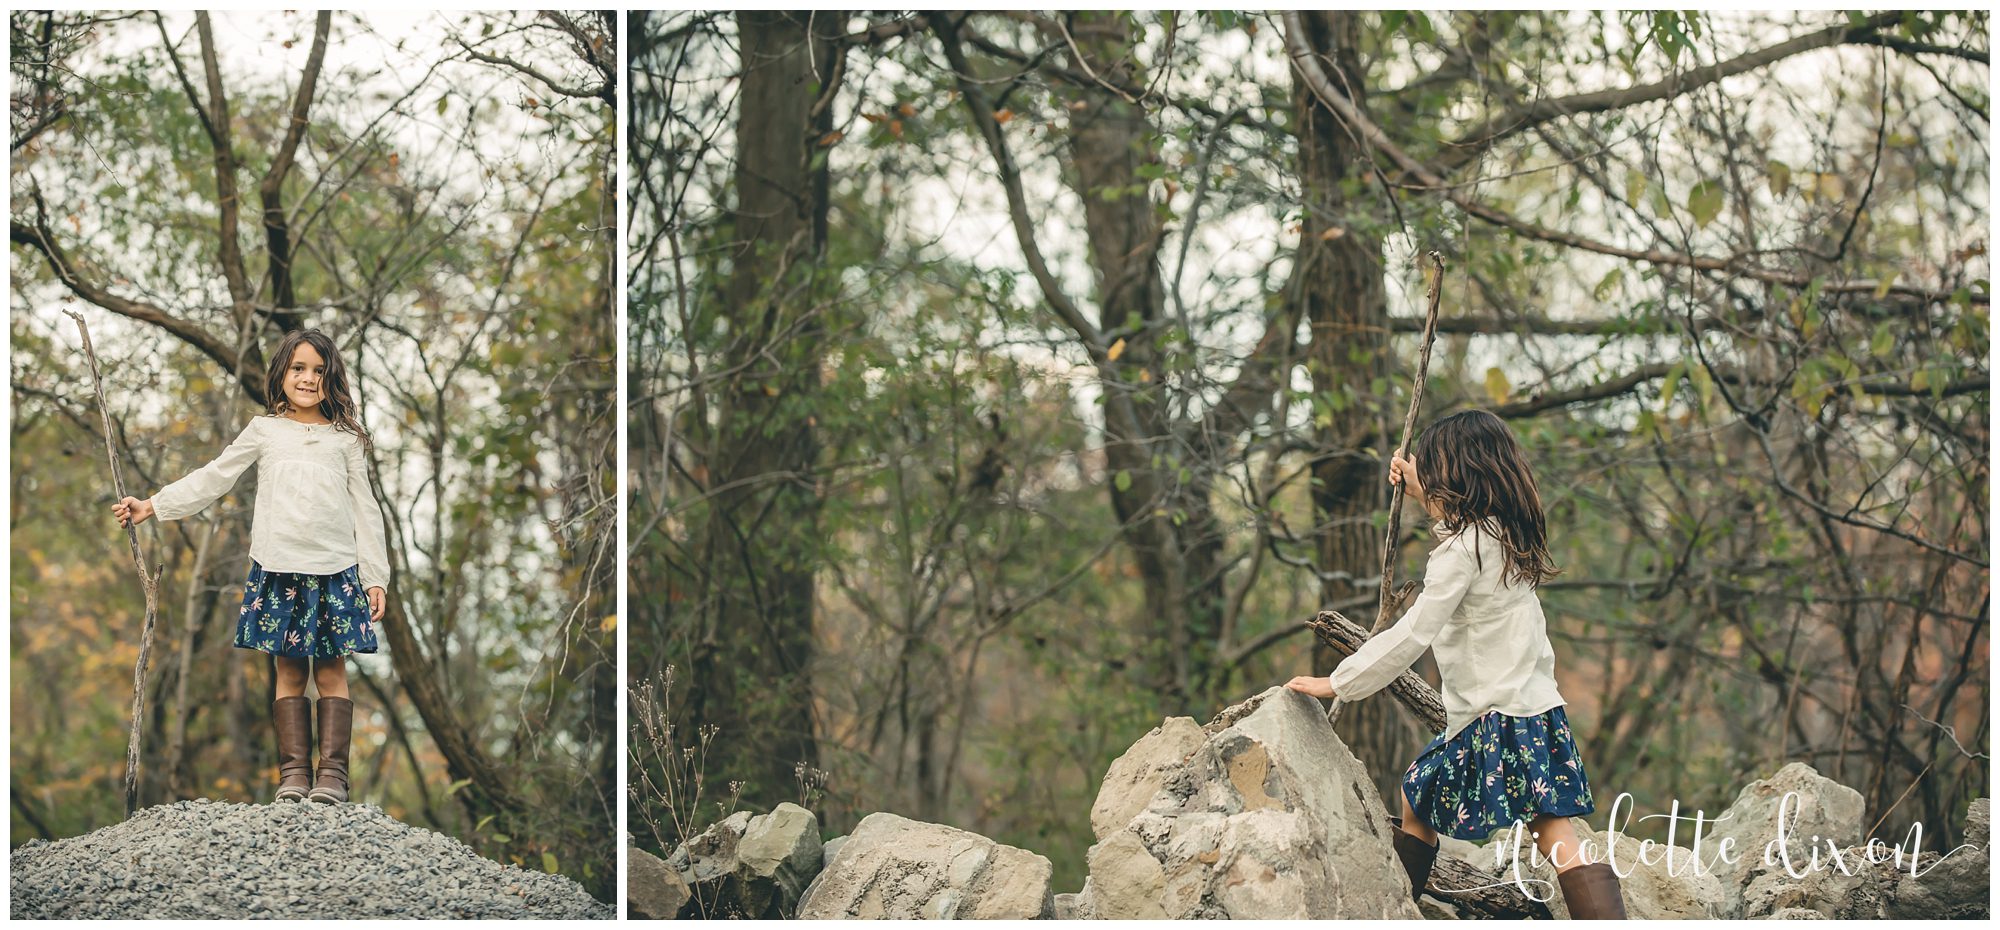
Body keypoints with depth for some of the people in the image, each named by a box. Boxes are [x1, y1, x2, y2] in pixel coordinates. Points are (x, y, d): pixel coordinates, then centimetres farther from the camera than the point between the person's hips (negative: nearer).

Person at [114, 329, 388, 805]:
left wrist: (375, 577, 5)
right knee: (289, 669, 0)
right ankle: (294, 771, 1)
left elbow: (364, 510, 10)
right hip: (278, 569, 1)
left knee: (331, 669, -3)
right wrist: (152, 506, 9)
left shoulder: (345, 439, 10)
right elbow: (212, 479, 14)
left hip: (335, 570, 0)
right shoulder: (264, 431, 10)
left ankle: (332, 773, -3)